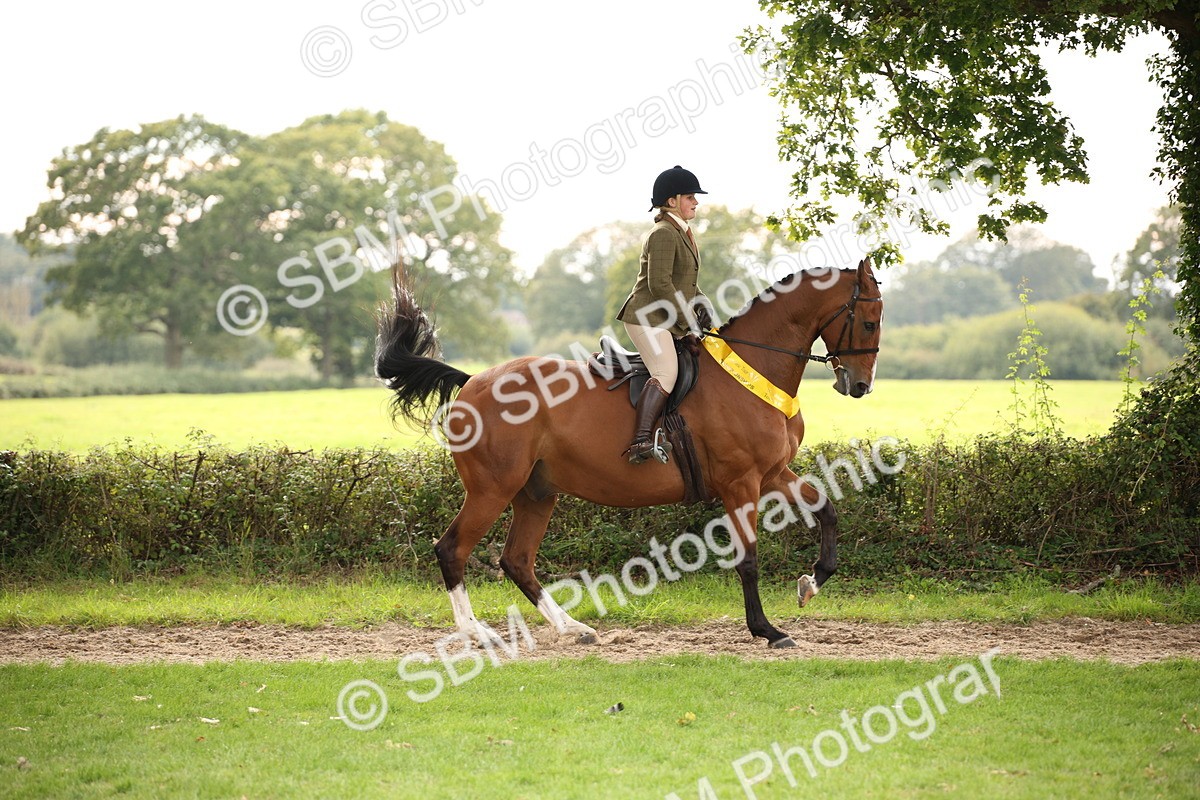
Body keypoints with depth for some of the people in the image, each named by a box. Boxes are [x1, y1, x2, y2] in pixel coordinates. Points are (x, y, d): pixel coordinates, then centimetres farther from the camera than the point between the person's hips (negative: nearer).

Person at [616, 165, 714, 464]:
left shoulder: (682, 233, 21)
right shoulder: (664, 233, -12)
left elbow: (687, 283, 26)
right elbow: (659, 284, -20)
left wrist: (702, 305, 7)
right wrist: (688, 318, -15)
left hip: (669, 320, 11)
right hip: (648, 317, -11)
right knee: (667, 372, -27)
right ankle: (641, 442, -38)